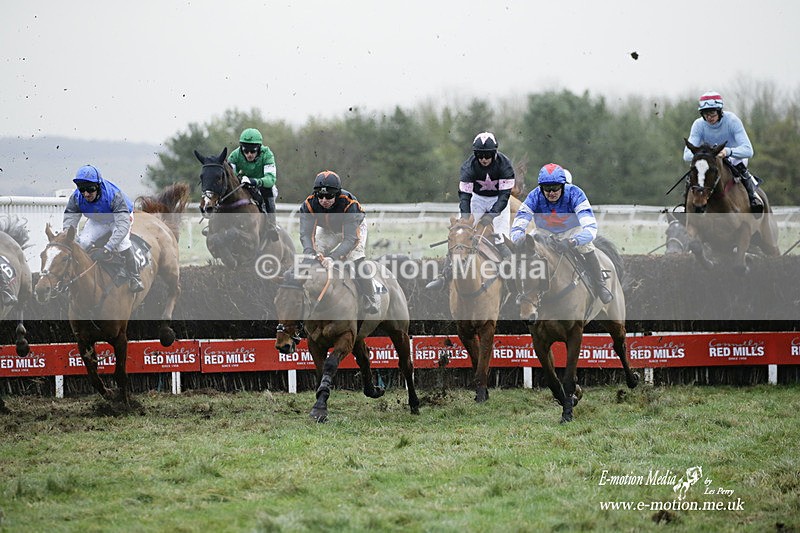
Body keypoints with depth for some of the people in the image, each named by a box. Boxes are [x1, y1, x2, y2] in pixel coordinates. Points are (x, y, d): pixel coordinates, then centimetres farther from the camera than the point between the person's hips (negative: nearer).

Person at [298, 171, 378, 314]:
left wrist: (332, 257, -60)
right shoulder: (309, 204, -32)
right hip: (327, 229, 4)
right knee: (315, 257, -15)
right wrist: (310, 252, -59)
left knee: (355, 257, -25)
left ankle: (370, 299, -16)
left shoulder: (349, 204, -42)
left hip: (354, 227, -4)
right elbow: (306, 233, -37)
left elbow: (351, 238, -46)